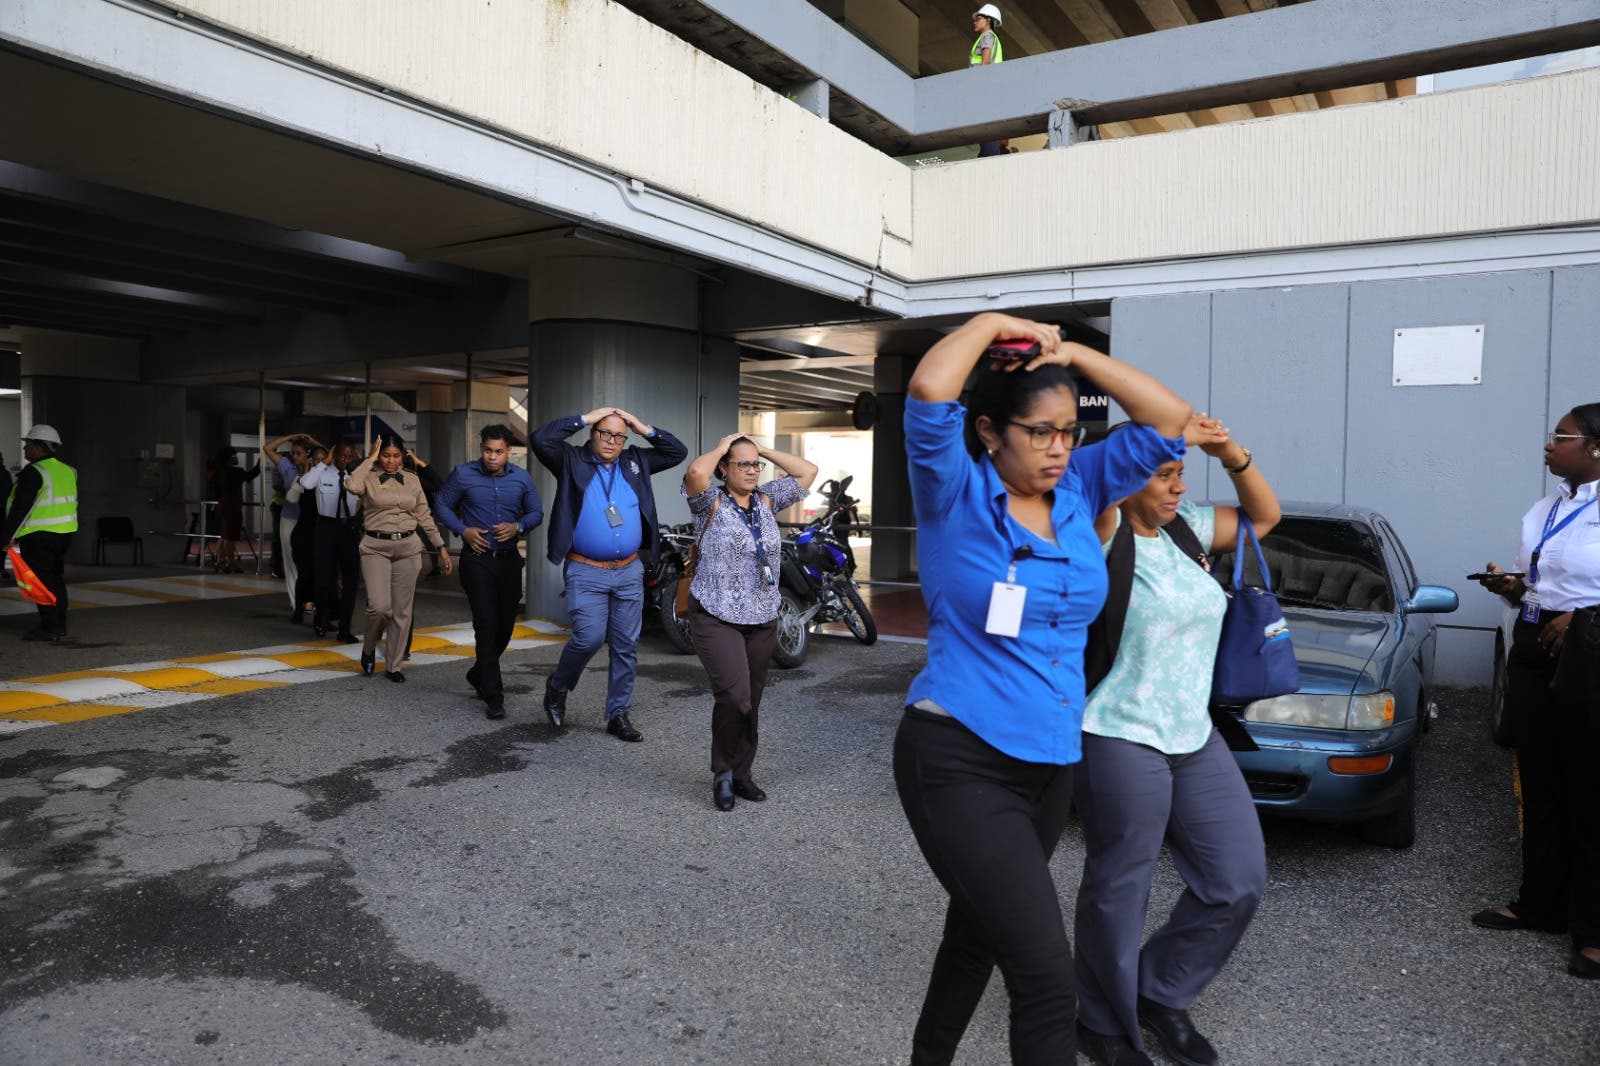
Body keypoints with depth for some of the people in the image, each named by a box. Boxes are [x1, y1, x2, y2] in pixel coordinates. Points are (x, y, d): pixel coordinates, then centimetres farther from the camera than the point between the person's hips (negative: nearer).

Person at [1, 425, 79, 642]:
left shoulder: (33, 473, -15)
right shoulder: (67, 471, 11)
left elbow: (20, 509, -17)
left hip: (37, 536, -8)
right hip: (64, 533, 8)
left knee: (41, 581, -2)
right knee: (57, 579, 13)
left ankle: (49, 627, -2)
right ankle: (60, 627, 16)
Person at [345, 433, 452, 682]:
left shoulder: (412, 481, 9)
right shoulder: (369, 478, -1)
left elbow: (424, 516, 13)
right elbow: (352, 485, -25)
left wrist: (441, 547, 11)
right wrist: (370, 459, -13)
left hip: (408, 548, 3)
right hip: (376, 548, -3)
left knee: (402, 610, 5)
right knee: (379, 605, -16)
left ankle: (393, 665, 18)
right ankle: (369, 648, 15)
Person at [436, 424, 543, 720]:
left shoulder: (522, 479, 1)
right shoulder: (463, 475, -5)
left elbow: (536, 513, 9)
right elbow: (443, 506, 5)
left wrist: (518, 527, -11)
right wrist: (463, 530, -10)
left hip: (509, 560, 3)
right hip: (477, 560, -3)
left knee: (506, 625, 11)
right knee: (487, 625, -9)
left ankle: (479, 674, 37)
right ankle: (493, 696, -4)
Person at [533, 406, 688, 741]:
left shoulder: (635, 462, 12)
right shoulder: (572, 461, 1)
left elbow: (678, 452, 14)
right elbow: (541, 439, -15)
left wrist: (645, 429, 3)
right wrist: (585, 418, -10)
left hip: (630, 572, 4)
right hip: (586, 573, -4)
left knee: (626, 646, 7)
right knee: (589, 638, -13)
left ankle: (618, 715, 18)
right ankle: (558, 687, 16)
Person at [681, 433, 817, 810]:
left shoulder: (767, 499, 10)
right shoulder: (712, 503, -5)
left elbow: (808, 472, 11)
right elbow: (695, 473, -26)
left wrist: (764, 450, 7)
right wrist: (721, 446, -8)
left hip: (762, 620, 6)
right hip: (716, 619, -5)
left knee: (751, 701, 10)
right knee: (734, 696, -17)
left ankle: (741, 774, 24)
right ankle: (722, 772, 4)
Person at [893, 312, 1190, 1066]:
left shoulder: (1078, 491, 5)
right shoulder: (957, 497, -11)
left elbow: (1169, 420, 3)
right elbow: (928, 395, -27)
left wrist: (1072, 352, -3)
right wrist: (992, 325, -11)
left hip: (1050, 761, 7)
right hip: (958, 759, -7)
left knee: (979, 934, 23)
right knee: (1046, 974, -12)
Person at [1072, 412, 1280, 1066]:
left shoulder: (1184, 528, 8)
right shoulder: (1105, 534, -14)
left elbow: (1265, 515, 19)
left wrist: (1233, 454, 1)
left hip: (1195, 737, 8)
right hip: (1122, 742, -8)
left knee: (1238, 882, 12)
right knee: (1117, 892, 6)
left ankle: (1161, 993, 32)